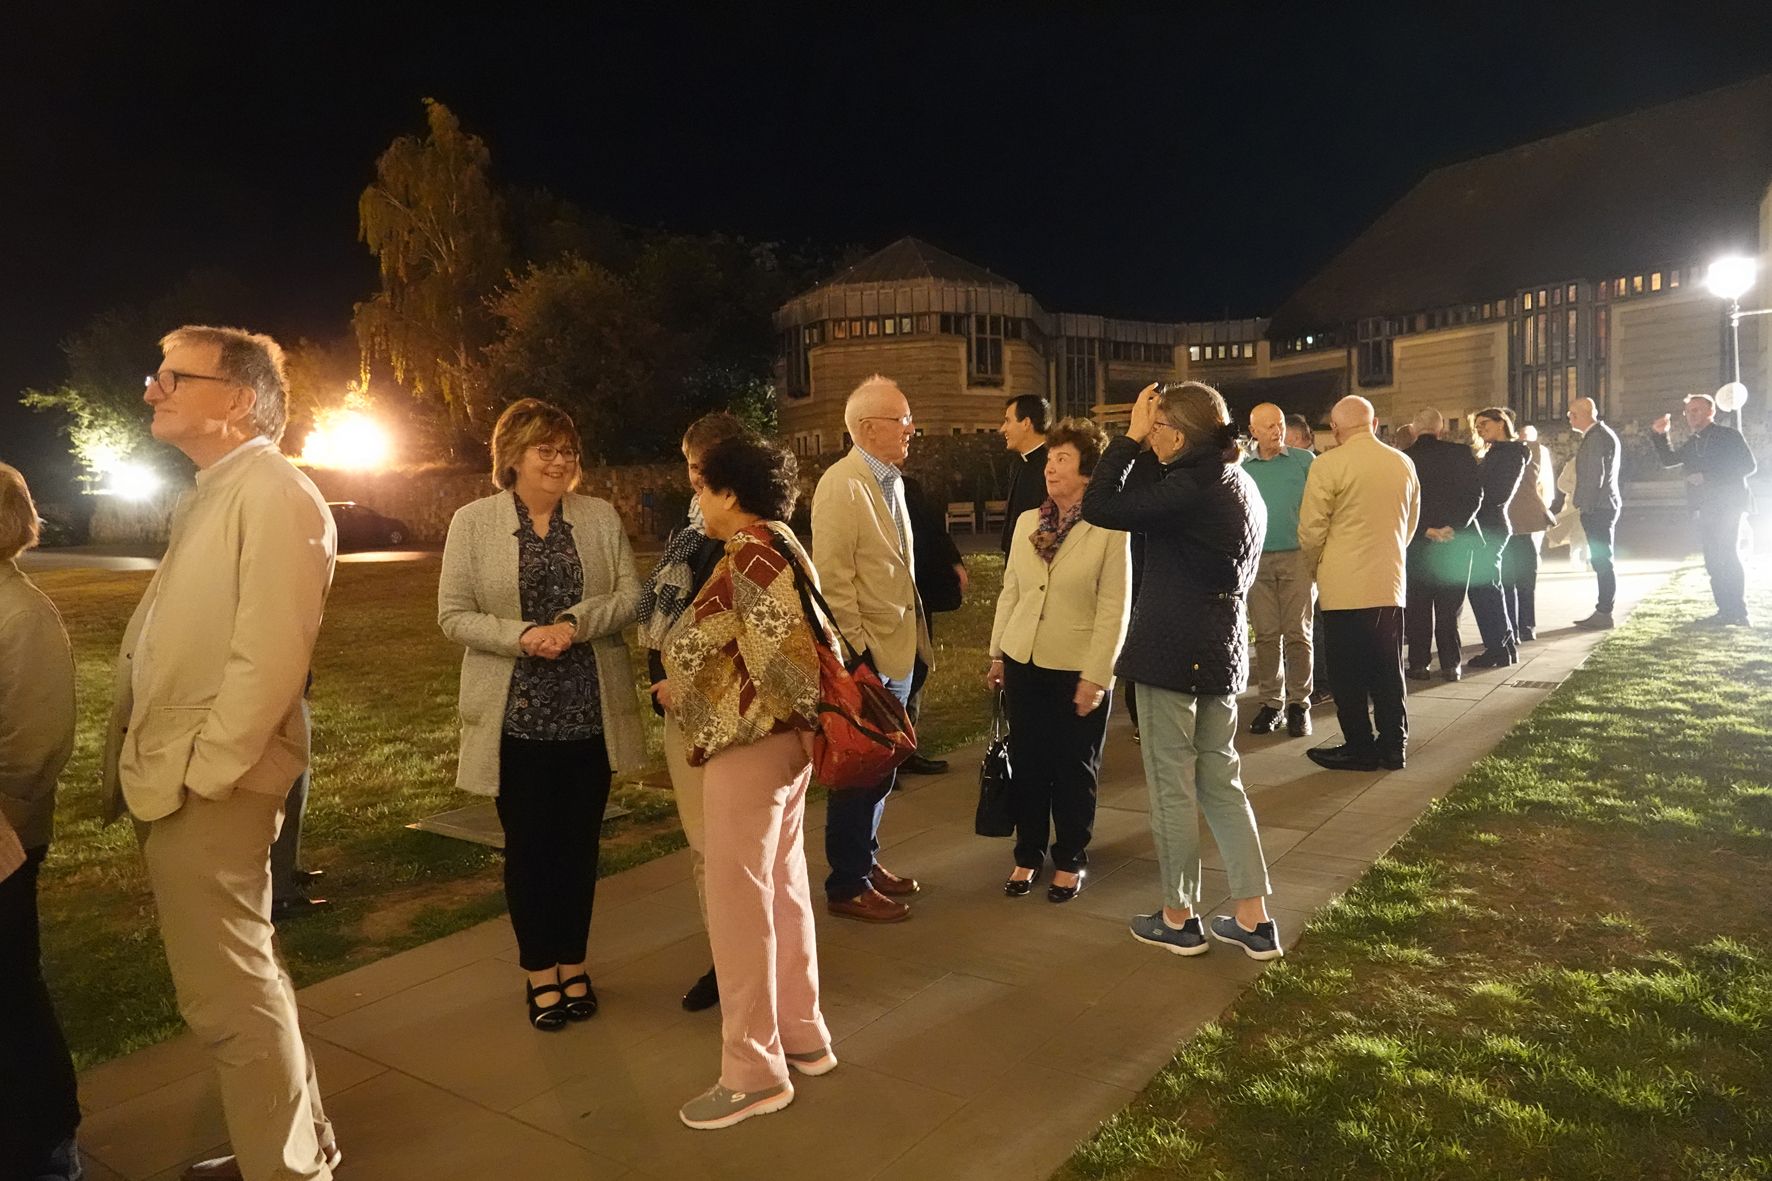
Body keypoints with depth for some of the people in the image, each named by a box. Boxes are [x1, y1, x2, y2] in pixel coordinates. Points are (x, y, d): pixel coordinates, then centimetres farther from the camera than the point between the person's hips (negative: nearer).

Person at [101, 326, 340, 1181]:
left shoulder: (271, 491, -13)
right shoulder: (210, 495, 17)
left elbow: (270, 652, -21)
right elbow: (168, 650, 16)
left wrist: (202, 774, -19)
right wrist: (136, 765, 11)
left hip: (208, 790, -10)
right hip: (172, 782, 10)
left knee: (229, 995, 0)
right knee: (238, 981, 18)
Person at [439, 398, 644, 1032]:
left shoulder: (602, 517, 3)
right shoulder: (472, 522, -1)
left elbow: (630, 597, 0)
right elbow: (454, 614, -4)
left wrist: (574, 623, -17)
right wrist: (522, 635, -19)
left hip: (590, 711, 2)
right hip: (516, 713, -1)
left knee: (580, 842, 12)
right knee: (528, 845, 8)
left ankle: (573, 966, 28)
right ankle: (540, 973, 25)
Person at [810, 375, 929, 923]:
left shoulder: (891, 479, 10)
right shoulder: (841, 485, -16)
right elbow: (832, 576, -19)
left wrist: (912, 640, 13)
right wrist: (856, 649, -19)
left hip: (898, 650, 8)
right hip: (864, 654, -8)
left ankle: (867, 861, 34)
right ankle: (847, 887, 17)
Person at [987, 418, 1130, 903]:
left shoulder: (1109, 530, -10)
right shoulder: (1026, 522, 5)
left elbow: (1113, 609, -11)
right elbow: (1009, 591, 10)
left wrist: (1096, 676, -14)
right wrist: (997, 653, 9)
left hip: (1078, 669, -4)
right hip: (1024, 662, 4)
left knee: (1073, 770, 9)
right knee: (1027, 763, 11)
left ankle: (1070, 860, 26)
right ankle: (1028, 855, 27)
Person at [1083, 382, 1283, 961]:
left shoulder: (1192, 486, -19)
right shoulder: (1240, 484, 10)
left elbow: (1099, 507, -20)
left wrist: (1130, 436, -11)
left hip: (1173, 652, -9)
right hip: (1221, 650, 9)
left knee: (1172, 784, 4)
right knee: (1220, 779, 15)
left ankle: (1178, 918, 17)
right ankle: (1253, 919, 18)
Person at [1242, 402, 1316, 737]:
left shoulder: (1305, 461, 2)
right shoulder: (1242, 467, 8)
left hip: (1296, 558, -2)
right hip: (1256, 560, 2)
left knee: (1297, 634, 0)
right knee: (1265, 635, 5)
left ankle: (1299, 703, 9)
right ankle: (1270, 702, 13)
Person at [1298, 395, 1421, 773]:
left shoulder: (1328, 464, -12)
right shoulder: (1403, 464, 6)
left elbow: (1311, 529, -9)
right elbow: (1410, 523, 16)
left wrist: (1317, 563, 9)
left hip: (1344, 586, -5)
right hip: (1390, 583, 6)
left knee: (1349, 672, 4)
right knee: (1388, 670, 12)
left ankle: (1359, 747, 10)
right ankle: (1393, 745, 19)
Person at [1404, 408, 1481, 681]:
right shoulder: (1461, 454, -3)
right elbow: (1475, 494, -7)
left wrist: (1426, 529, -7)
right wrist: (1455, 526, -10)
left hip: (1416, 542, -1)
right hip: (1456, 540, 1)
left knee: (1417, 607, 7)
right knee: (1450, 606, 8)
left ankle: (1419, 664, 8)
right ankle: (1451, 664, 10)